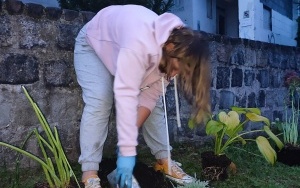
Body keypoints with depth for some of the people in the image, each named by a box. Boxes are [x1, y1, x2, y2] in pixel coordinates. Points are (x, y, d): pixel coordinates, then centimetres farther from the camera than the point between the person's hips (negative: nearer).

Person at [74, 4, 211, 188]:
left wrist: (129, 137, -26)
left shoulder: (175, 52, -22)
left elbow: (150, 95, -19)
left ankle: (164, 160, 6)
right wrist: (127, 151, -46)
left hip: (127, 48, 6)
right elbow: (125, 95, -47)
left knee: (155, 102, -4)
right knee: (100, 101, -24)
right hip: (93, 44, -5)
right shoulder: (140, 44, -46)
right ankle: (89, 172, -19)